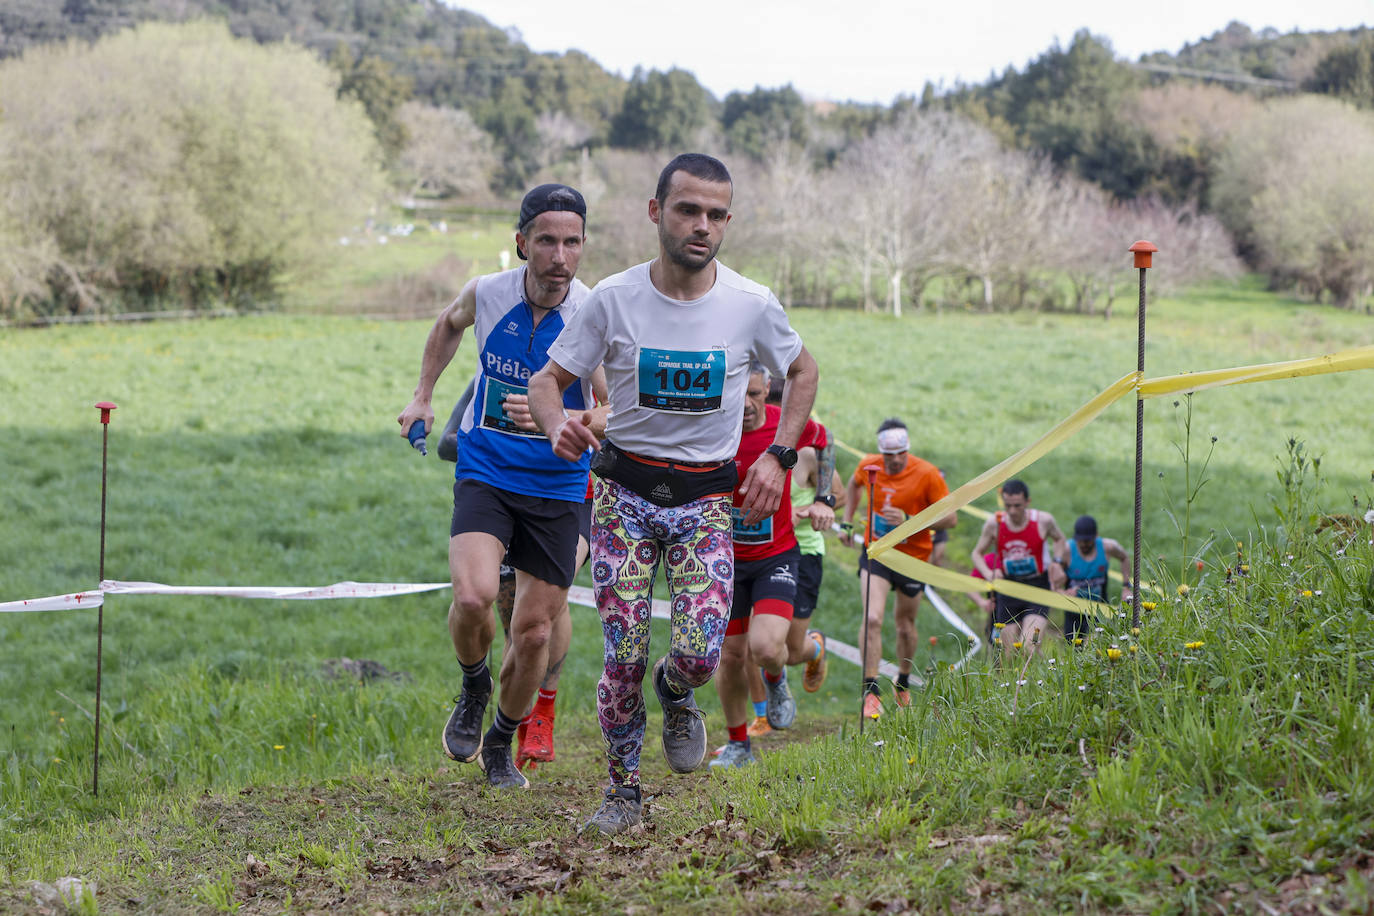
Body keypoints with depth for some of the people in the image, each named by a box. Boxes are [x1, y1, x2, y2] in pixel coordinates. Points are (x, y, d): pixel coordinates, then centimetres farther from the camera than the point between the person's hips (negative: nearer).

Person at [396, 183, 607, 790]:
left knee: (534, 633, 5)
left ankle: (500, 746, 31)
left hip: (557, 487, 0)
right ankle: (473, 689, 8)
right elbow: (449, 324, 18)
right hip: (485, 473, 0)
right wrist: (422, 396, 17)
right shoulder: (487, 294, -7)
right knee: (472, 597, -25)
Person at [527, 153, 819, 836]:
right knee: (624, 656, -7)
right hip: (625, 494, 0)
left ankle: (676, 692, 23)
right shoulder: (613, 299, -8)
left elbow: (802, 373, 13)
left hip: (707, 500, 0)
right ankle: (623, 792, 14)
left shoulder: (752, 305, -5)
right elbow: (547, 379, 0)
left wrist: (778, 456, 1)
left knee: (699, 655, -15)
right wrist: (557, 426, -22)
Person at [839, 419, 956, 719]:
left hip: (913, 557, 0)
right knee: (872, 619, -18)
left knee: (905, 626, 13)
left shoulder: (927, 474, -17)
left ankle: (903, 684, 39)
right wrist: (847, 522, 11)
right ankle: (870, 691, -15)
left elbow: (950, 517, -15)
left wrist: (909, 520, -26)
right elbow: (854, 484, 17)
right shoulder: (868, 466, -8)